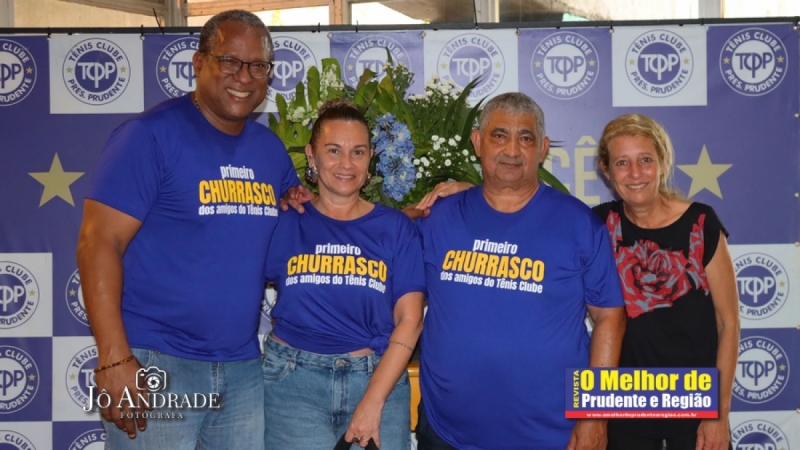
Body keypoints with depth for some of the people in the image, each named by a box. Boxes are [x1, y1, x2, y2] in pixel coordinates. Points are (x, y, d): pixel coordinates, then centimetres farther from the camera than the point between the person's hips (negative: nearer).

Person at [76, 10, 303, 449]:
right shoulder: (151, 134, -9)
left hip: (244, 369, 6)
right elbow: (98, 243, -14)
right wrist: (114, 360, -20)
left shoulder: (270, 147, 9)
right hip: (155, 365, -6)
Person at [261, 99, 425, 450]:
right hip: (294, 378, -1)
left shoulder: (396, 228, 4)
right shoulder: (286, 225, 4)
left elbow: (409, 319, -2)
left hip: (379, 378, 1)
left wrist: (373, 401, -9)